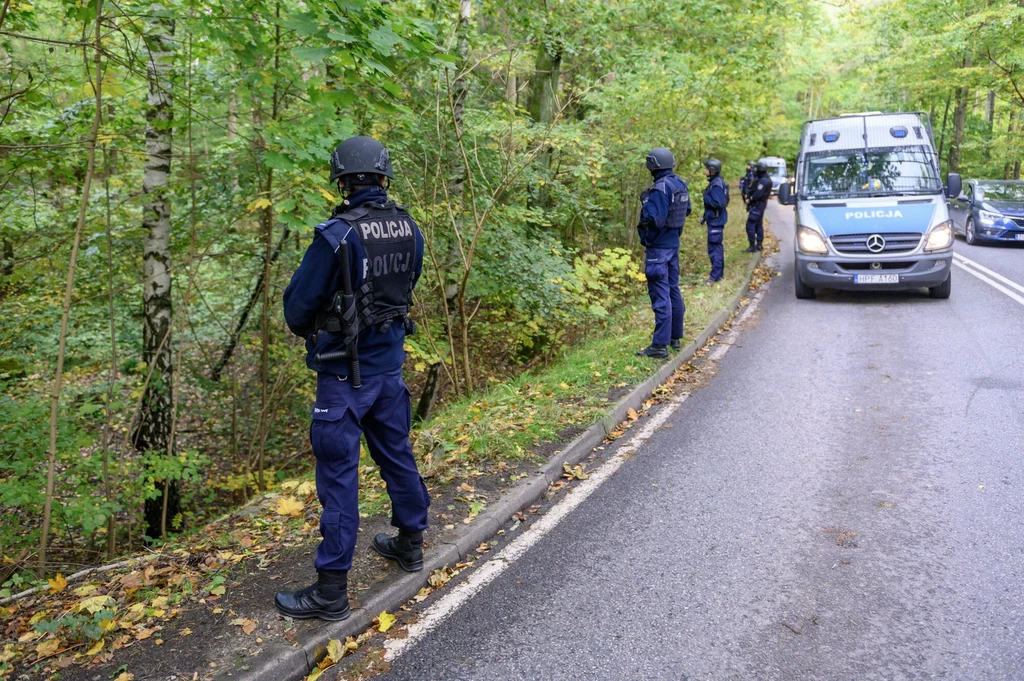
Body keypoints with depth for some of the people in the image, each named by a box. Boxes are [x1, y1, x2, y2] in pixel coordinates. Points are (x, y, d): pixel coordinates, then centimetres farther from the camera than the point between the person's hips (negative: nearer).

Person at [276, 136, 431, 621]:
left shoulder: (336, 235, -20)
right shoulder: (409, 230, 0)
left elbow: (298, 306, -12)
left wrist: (307, 330, 10)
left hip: (345, 373, -6)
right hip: (390, 362, 7)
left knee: (338, 472, 1)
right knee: (396, 453, 21)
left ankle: (331, 590, 10)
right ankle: (410, 544, 40)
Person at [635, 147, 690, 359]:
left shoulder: (659, 189, -21)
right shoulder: (680, 184, 7)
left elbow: (654, 220, -26)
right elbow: (687, 210, 18)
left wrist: (645, 203, -10)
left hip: (658, 246, -9)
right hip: (674, 243, 9)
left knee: (660, 294, -7)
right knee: (673, 290, 17)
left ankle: (660, 345, -5)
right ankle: (675, 337, 28)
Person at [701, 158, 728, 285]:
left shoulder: (717, 185, -20)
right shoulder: (714, 182, 11)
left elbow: (718, 203, -27)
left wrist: (706, 197, -17)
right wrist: (705, 217, 20)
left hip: (716, 221, -10)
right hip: (714, 219, 10)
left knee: (714, 248, -7)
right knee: (717, 247, 17)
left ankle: (715, 276, -4)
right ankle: (720, 273, 26)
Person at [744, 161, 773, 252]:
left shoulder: (762, 181, -22)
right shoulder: (767, 180, 12)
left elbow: (758, 194, -27)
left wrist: (750, 199, -14)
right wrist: (749, 196, 2)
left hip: (757, 205, -11)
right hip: (761, 204, 11)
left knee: (750, 225, -10)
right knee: (759, 225, 16)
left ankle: (752, 246, -10)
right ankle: (759, 245, 22)